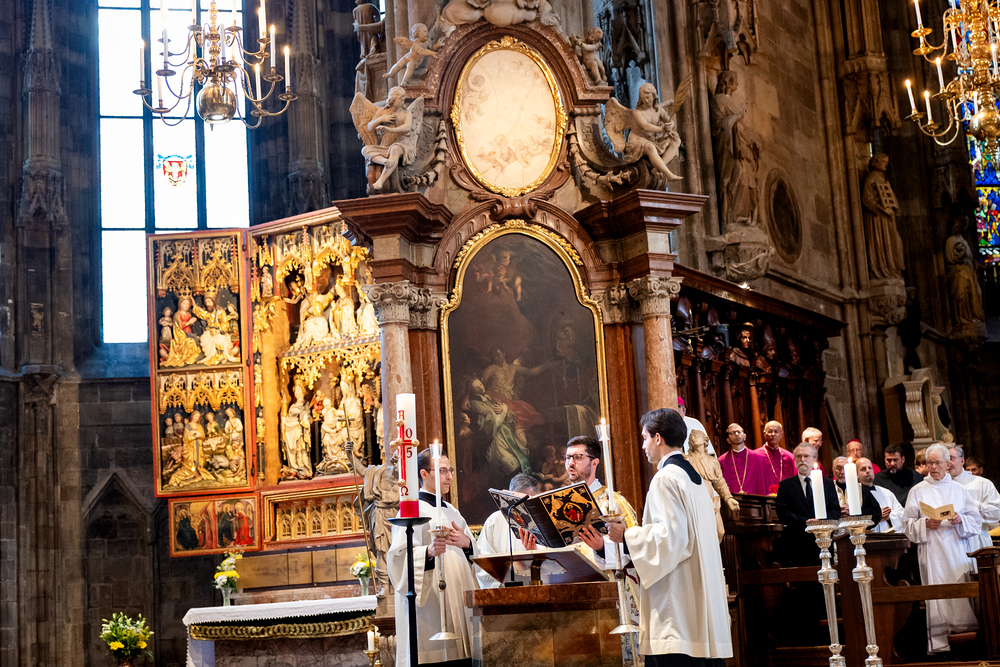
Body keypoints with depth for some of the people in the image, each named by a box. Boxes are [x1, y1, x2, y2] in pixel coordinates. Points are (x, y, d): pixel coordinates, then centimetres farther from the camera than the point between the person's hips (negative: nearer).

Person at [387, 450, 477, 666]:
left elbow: (473, 553, 20)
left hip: (458, 601, 7)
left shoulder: (451, 511, 20)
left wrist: (467, 542, -2)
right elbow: (399, 556, -14)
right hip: (429, 606, -7)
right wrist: (428, 552, -32)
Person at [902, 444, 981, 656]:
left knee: (961, 594, -2)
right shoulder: (917, 491, 7)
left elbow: (975, 520, 10)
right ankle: (938, 644, -3)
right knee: (936, 596, -5)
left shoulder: (958, 489, 11)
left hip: (957, 549, 2)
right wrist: (925, 524, -14)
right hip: (932, 552, -2)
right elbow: (908, 523, 4)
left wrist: (960, 520, -10)